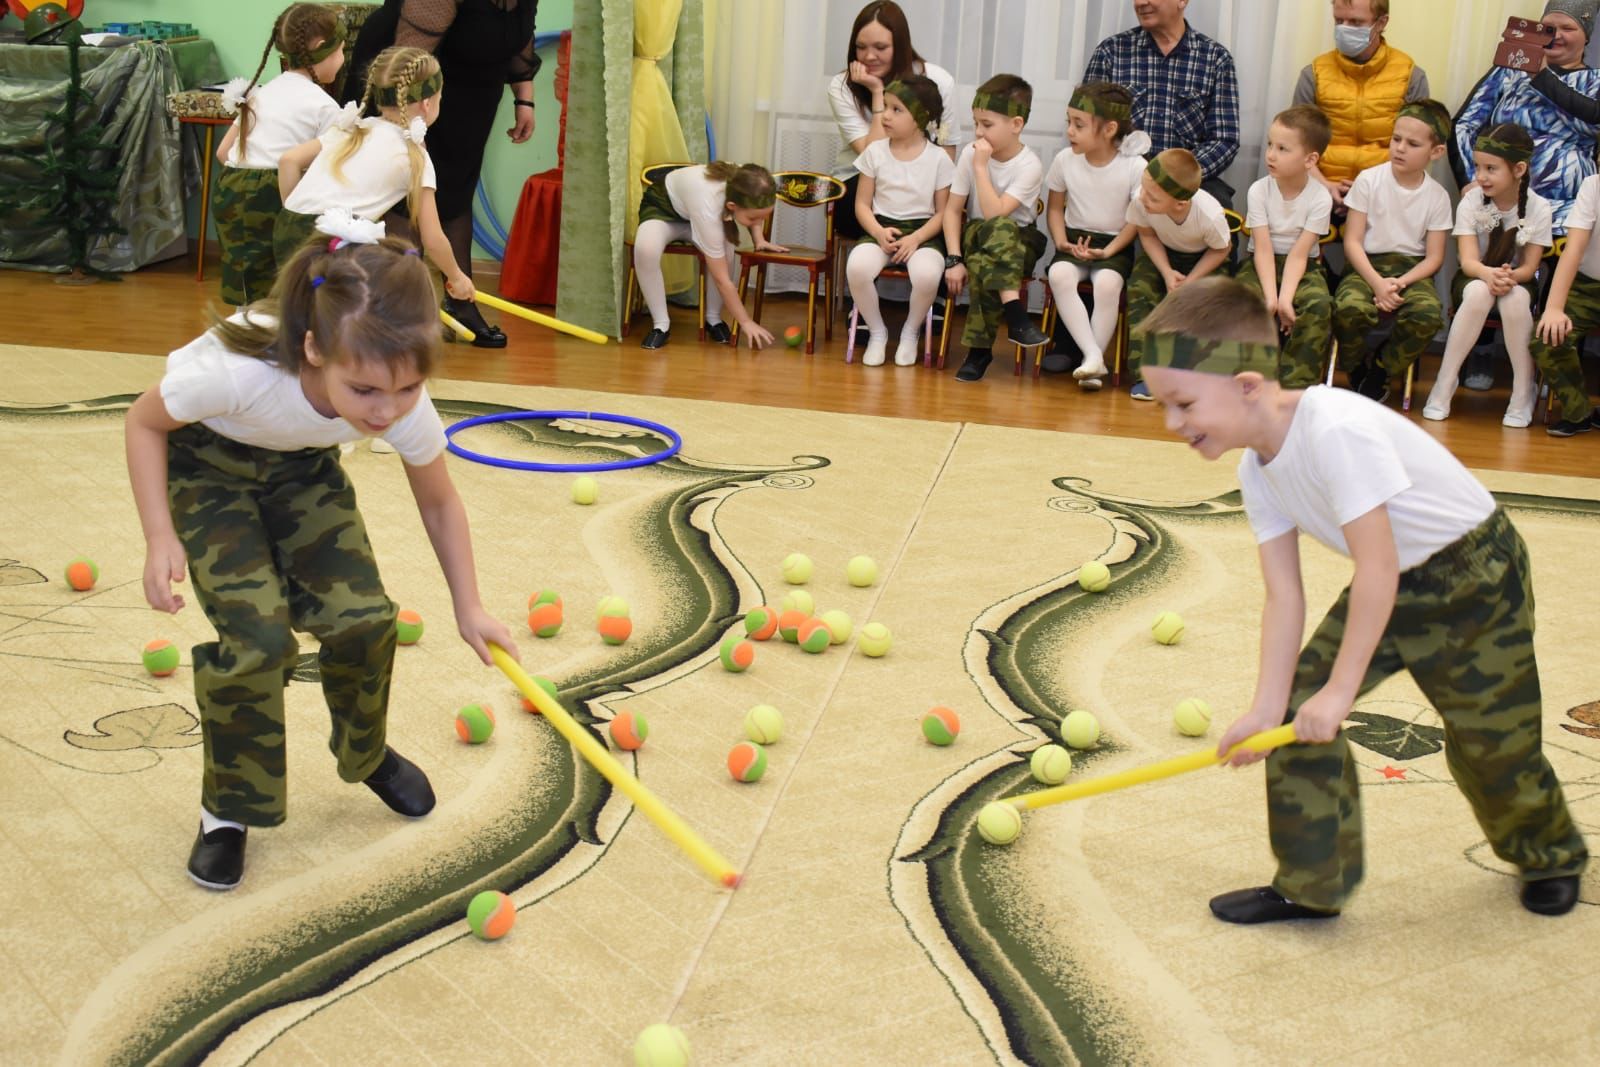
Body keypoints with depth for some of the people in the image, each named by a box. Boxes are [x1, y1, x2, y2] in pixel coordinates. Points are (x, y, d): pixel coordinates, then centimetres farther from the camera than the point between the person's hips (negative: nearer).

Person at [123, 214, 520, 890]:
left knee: (361, 617, -7)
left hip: (302, 466, 3)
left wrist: (469, 609, -6)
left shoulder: (405, 407, -31)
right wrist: (161, 538, -28)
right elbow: (145, 422, -20)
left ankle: (365, 753, 25)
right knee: (258, 635, -17)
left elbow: (439, 503, -9)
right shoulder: (236, 371, -43)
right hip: (207, 461, -3)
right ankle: (228, 809, 6)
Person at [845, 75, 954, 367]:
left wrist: (916, 238, -15)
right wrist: (879, 233, -13)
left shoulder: (938, 158, -1)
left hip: (923, 232, -2)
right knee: (857, 266, -32)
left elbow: (943, 212, 0)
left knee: (927, 274, -36)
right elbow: (862, 204, 5)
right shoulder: (876, 152, 4)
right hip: (881, 228, 2)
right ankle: (877, 331, -5)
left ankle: (910, 332, -3)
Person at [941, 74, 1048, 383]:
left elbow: (995, 213, -26)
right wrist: (953, 260, -17)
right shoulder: (970, 154, -5)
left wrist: (981, 167, -24)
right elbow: (952, 209, -5)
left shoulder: (1030, 166, -15)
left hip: (1019, 241, -1)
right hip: (976, 235, 1)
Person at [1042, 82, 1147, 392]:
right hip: (1074, 241, 3)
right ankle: (1093, 355, -31)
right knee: (1059, 274, -31)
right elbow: (1055, 207, 11)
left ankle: (1094, 360, -20)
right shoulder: (1065, 160, -1)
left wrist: (1108, 251, -17)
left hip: (1115, 245, -2)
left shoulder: (1135, 167, -10)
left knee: (1107, 283, -34)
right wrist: (1061, 241, -6)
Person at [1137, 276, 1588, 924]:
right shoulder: (1257, 472, -9)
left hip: (1475, 578, -7)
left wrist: (1340, 689, -28)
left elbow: (1377, 567, -33)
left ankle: (1550, 856, 34)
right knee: (1300, 707, -4)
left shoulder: (1337, 431, -36)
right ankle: (1311, 883, 6)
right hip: (1395, 584, 8)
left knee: (1490, 739, 3)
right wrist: (1267, 708, -16)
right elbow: (1284, 595, -9)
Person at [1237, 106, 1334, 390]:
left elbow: (1299, 254, -17)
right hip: (1262, 264, 1)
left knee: (1319, 304, -31)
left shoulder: (1319, 198, -13)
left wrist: (1285, 299, -30)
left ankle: (1295, 387, -23)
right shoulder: (1259, 191, -11)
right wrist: (1270, 297, -27)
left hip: (1304, 266, -1)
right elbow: (1263, 250, -15)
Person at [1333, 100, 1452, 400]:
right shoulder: (1369, 180, -3)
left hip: (1411, 268, 1)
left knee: (1428, 314, -32)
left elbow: (1434, 257, 2)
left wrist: (1400, 283, -17)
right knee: (1349, 307, -35)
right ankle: (1357, 371, -2)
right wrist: (1377, 283, -19)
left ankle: (1380, 375, -4)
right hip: (1367, 264, -1)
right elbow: (1352, 241, -5)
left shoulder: (1437, 196, 2)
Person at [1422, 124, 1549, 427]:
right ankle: (1444, 383, -27)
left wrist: (1509, 276, -36)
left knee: (1514, 297, -37)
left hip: (1518, 280, 0)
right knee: (1479, 292, -37)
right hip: (1475, 278, 0)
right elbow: (1468, 260, -20)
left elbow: (1529, 267, -12)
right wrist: (1488, 274, -43)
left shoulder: (1538, 208, -12)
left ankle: (1524, 390, -21)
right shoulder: (1471, 202, -12)